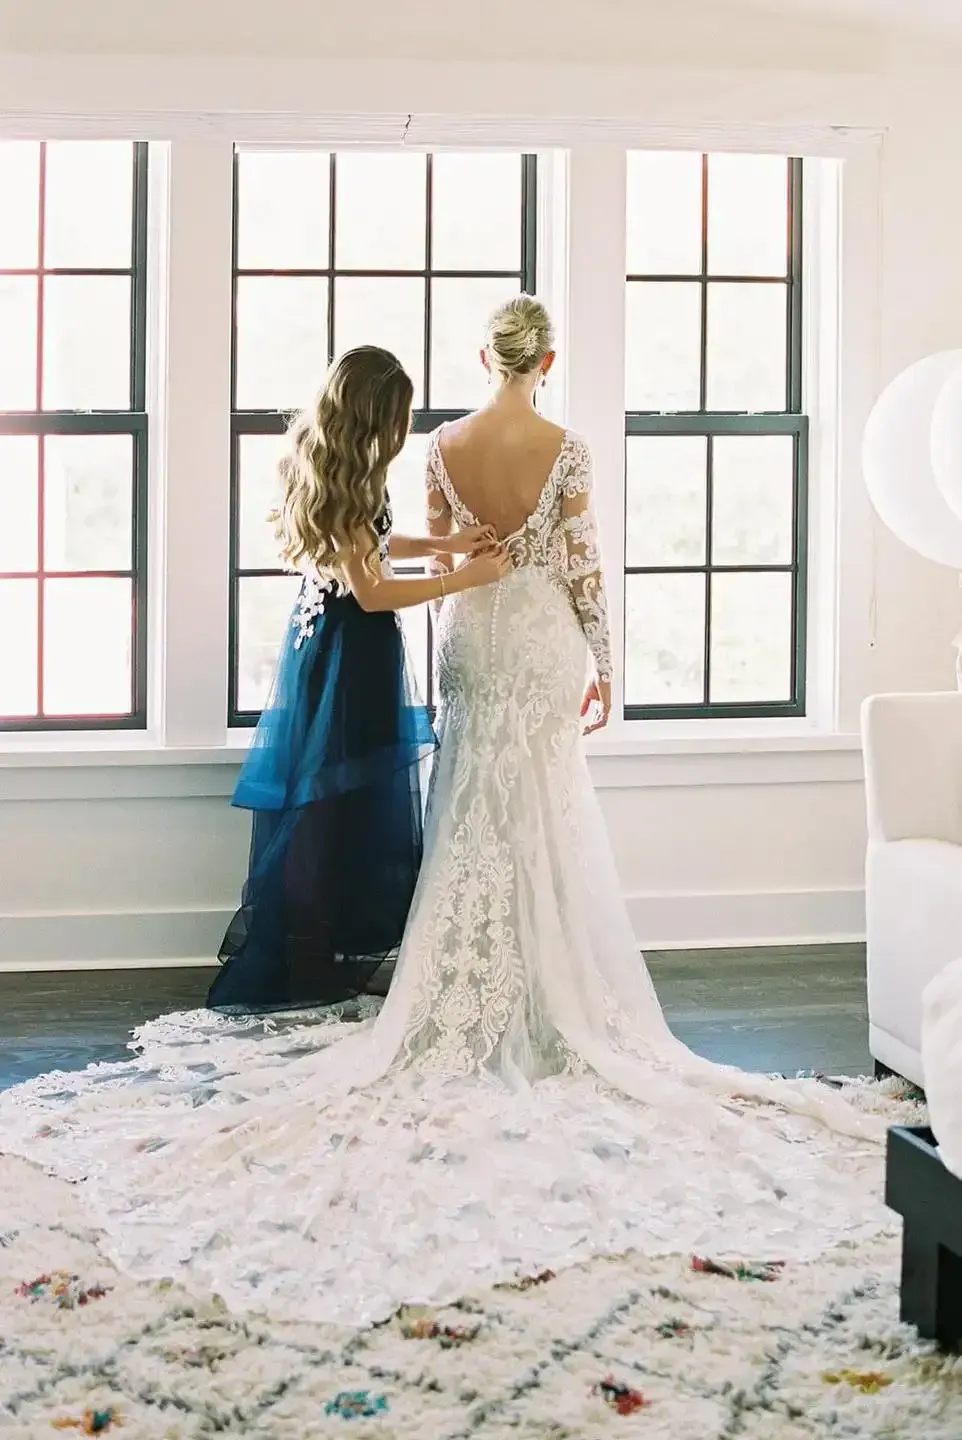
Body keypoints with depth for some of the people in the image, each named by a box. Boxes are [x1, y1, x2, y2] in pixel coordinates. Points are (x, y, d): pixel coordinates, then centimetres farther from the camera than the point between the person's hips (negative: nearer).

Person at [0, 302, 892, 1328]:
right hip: (545, 642, -2)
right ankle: (546, 1000, 6)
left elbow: (438, 552, 6)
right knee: (546, 823, 4)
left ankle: (473, 998, 12)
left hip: (470, 637, 2)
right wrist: (602, 665, 1)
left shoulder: (445, 445, -3)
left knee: (472, 820, 10)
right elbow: (582, 567, -8)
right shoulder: (567, 451, -10)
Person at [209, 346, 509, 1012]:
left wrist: (441, 543, 11)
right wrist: (468, 578, -15)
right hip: (350, 658, -10)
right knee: (343, 814, -1)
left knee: (322, 811, 14)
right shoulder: (347, 483, -22)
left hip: (321, 641, 10)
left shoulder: (318, 465, 7)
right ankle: (319, 974, 8)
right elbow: (371, 591, -20)